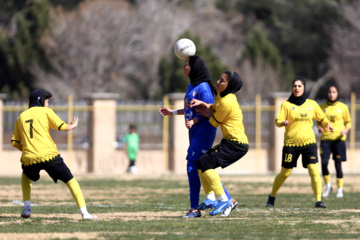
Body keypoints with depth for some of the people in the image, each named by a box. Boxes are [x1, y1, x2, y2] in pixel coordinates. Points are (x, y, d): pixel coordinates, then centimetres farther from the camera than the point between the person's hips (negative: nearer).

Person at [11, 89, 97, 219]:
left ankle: (27, 207, 20)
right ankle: (84, 212, -6)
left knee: (26, 176, 36)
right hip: (49, 155, -4)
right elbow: (63, 127, -3)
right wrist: (73, 125, 18)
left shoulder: (21, 117, 19)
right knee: (70, 180, 6)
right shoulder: (46, 111, 7)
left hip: (29, 159, 4)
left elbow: (14, 142, 17)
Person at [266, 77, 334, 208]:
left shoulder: (312, 104, 8)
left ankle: (318, 200, -13)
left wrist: (327, 123, 0)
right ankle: (272, 197, 25)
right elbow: (277, 121, -4)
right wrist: (283, 122, -27)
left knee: (314, 170, -15)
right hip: (291, 143, -1)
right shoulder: (286, 105, 2)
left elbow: (321, 117, 21)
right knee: (285, 173, 4)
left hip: (308, 142, 1)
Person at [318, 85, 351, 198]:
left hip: (339, 138, -1)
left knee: (338, 164, -3)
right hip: (326, 138, 1)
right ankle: (328, 186, 6)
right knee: (324, 162, -14)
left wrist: (345, 130, -9)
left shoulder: (343, 107, 5)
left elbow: (348, 122, 11)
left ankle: (340, 189, 9)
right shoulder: (322, 107, 8)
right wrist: (319, 127, -5)